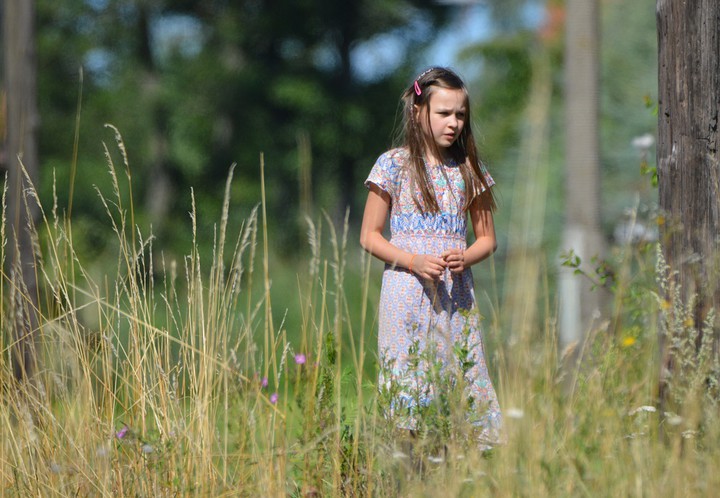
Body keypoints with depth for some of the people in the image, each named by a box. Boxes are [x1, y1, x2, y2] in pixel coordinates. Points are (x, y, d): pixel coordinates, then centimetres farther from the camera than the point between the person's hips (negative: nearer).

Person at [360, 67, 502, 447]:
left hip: (456, 294, 3)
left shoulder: (468, 169, 9)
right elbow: (369, 236, 1)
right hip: (408, 290, -3)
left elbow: (487, 238, 15)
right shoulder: (394, 165, 0)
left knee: (464, 380, -3)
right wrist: (415, 262, -14)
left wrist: (465, 259, -7)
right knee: (407, 381, -7)